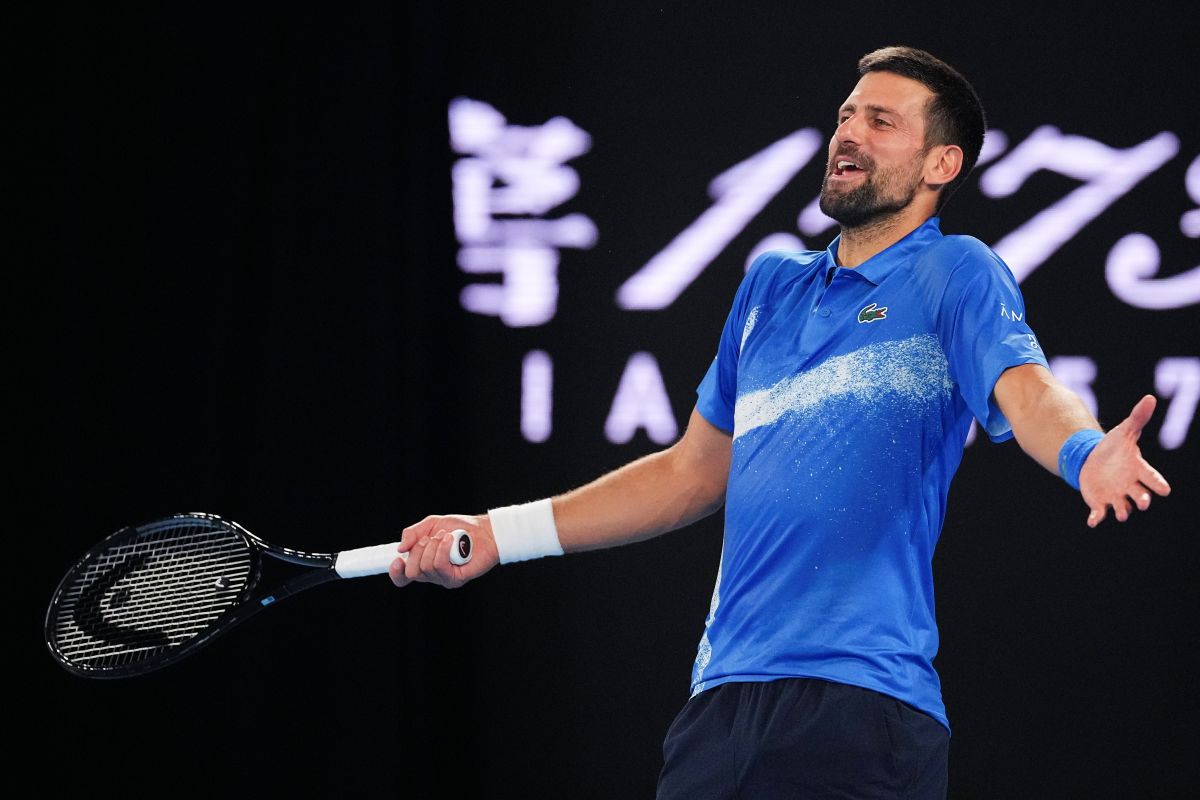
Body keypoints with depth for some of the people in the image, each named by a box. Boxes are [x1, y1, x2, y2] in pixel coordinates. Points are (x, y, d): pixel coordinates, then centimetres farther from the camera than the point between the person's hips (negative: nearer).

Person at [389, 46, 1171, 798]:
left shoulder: (957, 273, 1)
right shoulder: (772, 284, 20)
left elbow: (1025, 387, -19)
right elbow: (695, 471, 27)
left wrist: (1086, 456, -43)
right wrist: (498, 536, 25)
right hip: (722, 699, 6)